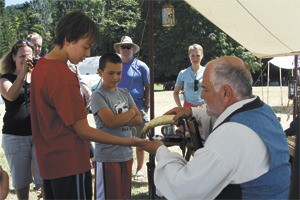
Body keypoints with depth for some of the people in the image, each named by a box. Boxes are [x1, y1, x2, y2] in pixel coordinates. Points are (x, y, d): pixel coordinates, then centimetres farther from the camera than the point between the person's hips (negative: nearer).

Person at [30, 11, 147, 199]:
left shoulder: (41, 66, 6)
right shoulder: (63, 75, -22)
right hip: (69, 165, -9)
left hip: (50, 162, 9)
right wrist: (128, 141, -18)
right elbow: (83, 131, -20)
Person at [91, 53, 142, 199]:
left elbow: (139, 120, 5)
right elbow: (111, 121, -20)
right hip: (107, 157, -6)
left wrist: (119, 119, -12)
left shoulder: (125, 94, 10)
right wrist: (131, 112, -4)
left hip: (126, 154, 6)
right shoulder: (98, 96, -10)